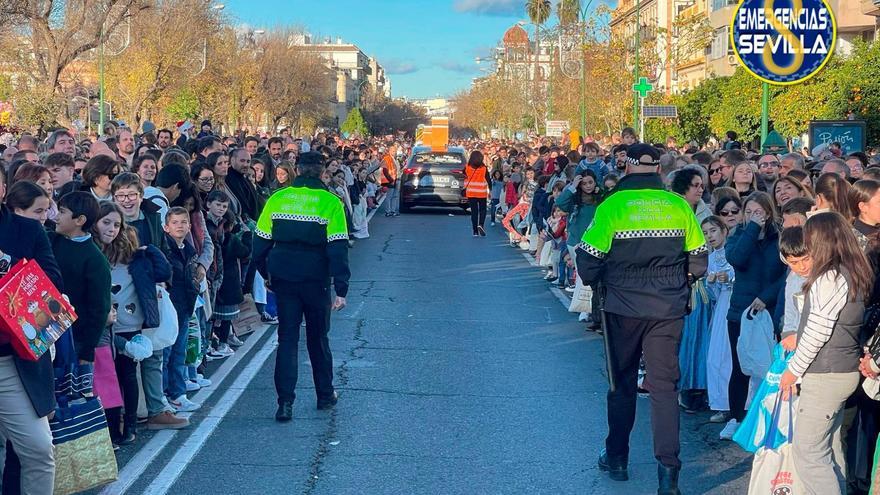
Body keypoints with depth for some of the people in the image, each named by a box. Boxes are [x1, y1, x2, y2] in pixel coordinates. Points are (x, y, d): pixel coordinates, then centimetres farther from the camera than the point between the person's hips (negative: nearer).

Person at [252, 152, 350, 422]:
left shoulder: (277, 199, 0)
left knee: (287, 339, 6)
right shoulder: (330, 202, -7)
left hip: (283, 278, 1)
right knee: (318, 338, 15)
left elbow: (260, 242, 3)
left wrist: (265, 273, 18)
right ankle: (325, 395, 28)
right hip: (316, 279, -1)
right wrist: (341, 290, -10)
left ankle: (285, 402, -2)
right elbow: (338, 250, -11)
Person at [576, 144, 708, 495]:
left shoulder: (613, 205, -11)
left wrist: (592, 279, 12)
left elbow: (589, 258, -10)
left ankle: (617, 458, 26)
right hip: (669, 308, 1)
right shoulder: (679, 206, -3)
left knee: (622, 382, 15)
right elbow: (699, 260, 2)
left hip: (623, 307, -1)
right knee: (664, 384, 5)